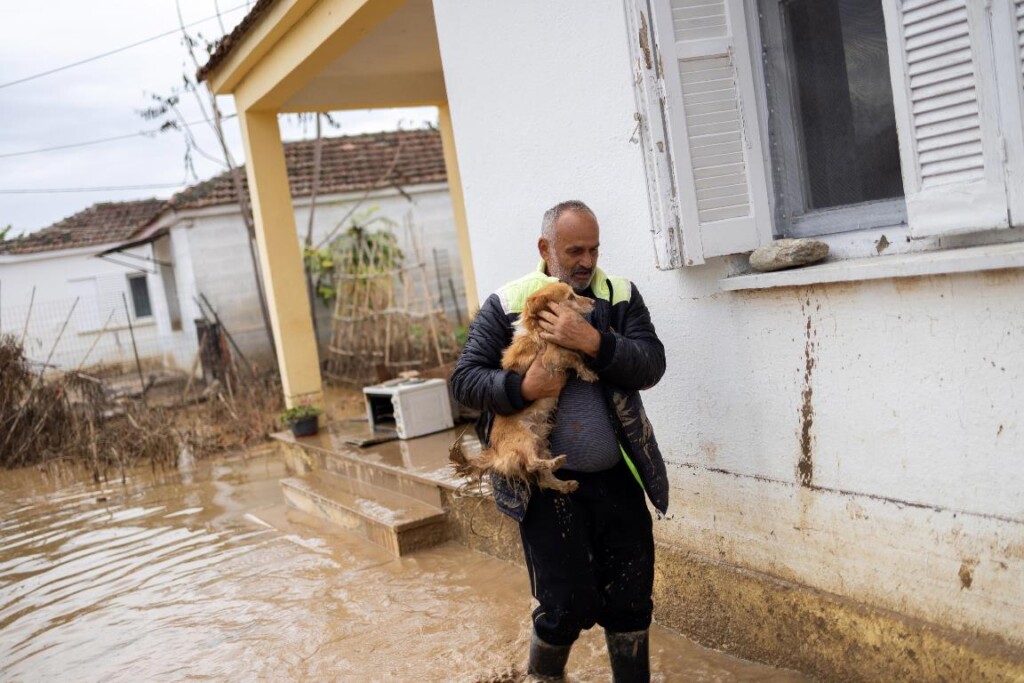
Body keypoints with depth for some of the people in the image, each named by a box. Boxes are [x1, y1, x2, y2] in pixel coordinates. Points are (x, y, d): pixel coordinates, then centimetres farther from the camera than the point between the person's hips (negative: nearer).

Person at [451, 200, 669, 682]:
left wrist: (593, 342, -23)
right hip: (549, 484, -2)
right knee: (567, 605, 3)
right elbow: (464, 380, -5)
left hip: (618, 479, 3)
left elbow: (651, 365, -8)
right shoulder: (506, 304, -3)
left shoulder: (621, 295, 4)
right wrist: (521, 388, -22)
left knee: (631, 601, 10)